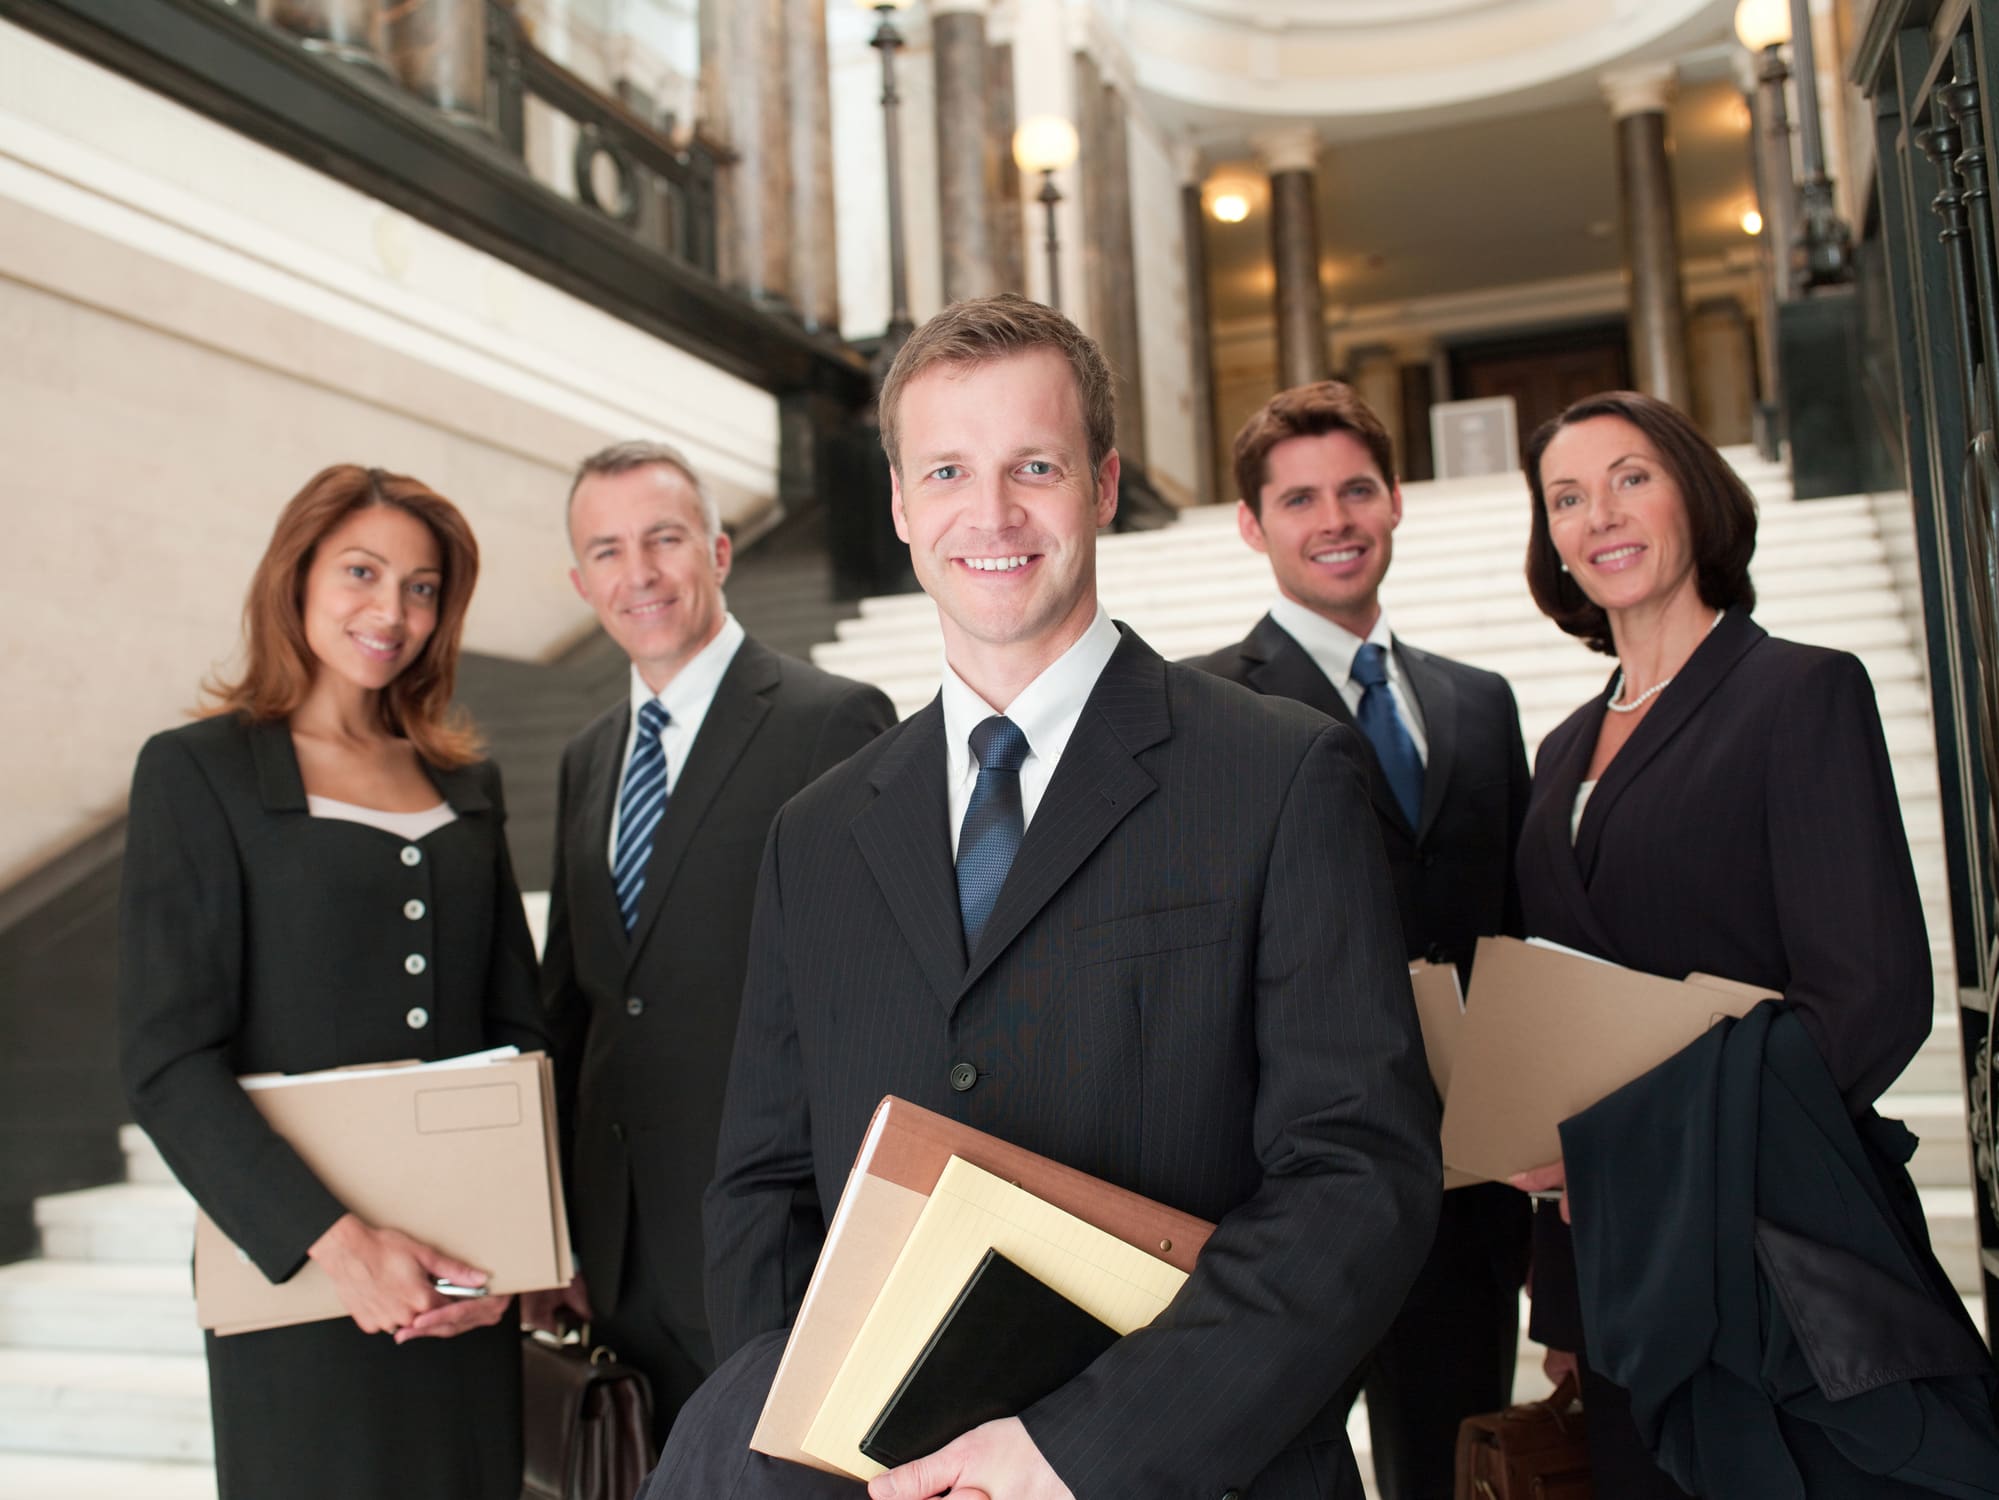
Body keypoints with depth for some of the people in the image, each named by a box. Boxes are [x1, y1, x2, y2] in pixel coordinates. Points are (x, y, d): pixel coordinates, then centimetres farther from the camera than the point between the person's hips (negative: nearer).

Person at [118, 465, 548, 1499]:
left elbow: (517, 1031, 10)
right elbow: (167, 1063, -10)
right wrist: (334, 1240, -19)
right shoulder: (198, 771, -3)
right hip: (298, 1277, -4)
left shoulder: (465, 782, 10)